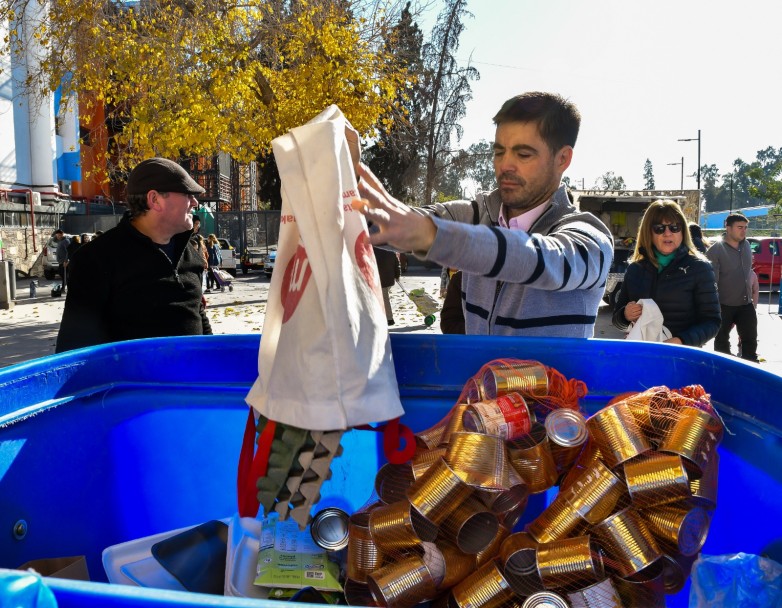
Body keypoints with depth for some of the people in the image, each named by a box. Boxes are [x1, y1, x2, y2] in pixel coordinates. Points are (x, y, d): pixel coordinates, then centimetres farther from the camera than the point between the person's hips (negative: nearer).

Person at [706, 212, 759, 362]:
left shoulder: (746, 246, 4)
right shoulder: (715, 250, -16)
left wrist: (749, 294, 17)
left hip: (746, 304, 5)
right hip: (724, 305, -5)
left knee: (750, 339, 11)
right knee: (722, 341, 10)